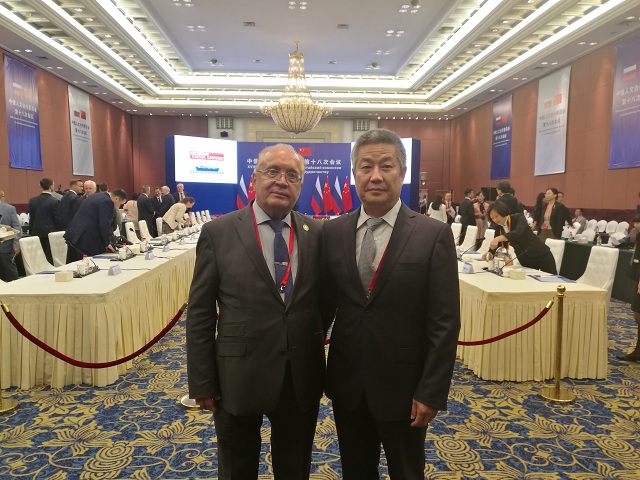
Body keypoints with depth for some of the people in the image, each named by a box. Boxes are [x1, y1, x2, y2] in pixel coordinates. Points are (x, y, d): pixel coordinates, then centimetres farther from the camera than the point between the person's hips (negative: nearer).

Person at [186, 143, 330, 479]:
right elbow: (200, 313, -6)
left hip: (302, 379, 2)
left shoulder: (317, 233, -1)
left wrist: (313, 344, 4)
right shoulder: (219, 232, -8)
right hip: (238, 378, -2)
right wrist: (202, 382, -6)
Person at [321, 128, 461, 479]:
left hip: (403, 387, -2)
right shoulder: (333, 232, -1)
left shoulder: (433, 235, -12)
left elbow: (444, 323, -11)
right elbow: (324, 302, 4)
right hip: (346, 384, 3)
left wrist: (431, 392, -12)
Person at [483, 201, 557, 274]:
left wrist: (498, 238, -48)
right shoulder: (498, 227, 2)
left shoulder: (518, 218, -16)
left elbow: (518, 232, -35)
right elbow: (497, 246, 3)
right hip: (525, 261, 6)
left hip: (541, 257, -6)